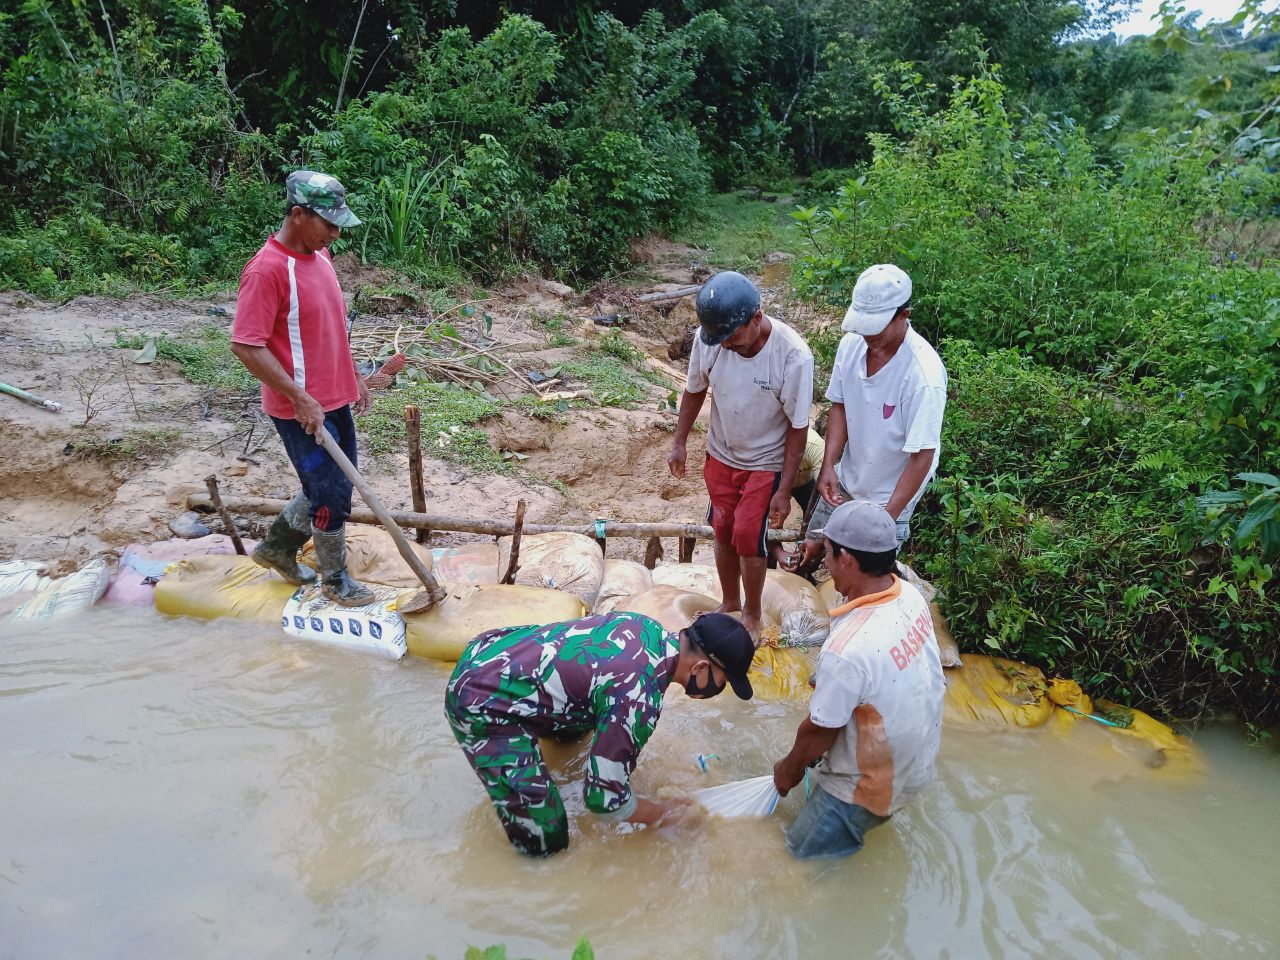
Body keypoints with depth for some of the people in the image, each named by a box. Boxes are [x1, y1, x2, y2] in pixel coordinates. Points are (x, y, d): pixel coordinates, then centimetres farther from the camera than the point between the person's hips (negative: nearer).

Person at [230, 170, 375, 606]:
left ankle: (277, 547, 39)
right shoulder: (267, 269, -21)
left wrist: (354, 376, 17)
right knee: (332, 495, 2)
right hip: (302, 410, -9)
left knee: (332, 484, 19)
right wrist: (300, 399, -23)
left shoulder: (319, 256, 7)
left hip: (335, 399, 9)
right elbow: (246, 346, -22)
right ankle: (335, 579, 23)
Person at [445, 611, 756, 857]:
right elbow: (605, 798, -18)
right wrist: (667, 812, -1)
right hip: (482, 708, -9)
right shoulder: (640, 698, -26)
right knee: (546, 842, -6)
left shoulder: (648, 627, -1)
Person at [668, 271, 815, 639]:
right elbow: (695, 391, 1)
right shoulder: (707, 339, -20)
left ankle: (752, 613, 24)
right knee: (723, 531, 15)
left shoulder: (794, 356, -30)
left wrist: (785, 490, -16)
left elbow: (797, 427, -20)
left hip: (765, 463, -4)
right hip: (721, 454, 4)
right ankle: (729, 602, 39)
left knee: (747, 537, -3)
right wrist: (678, 443, 8)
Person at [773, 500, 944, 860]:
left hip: (874, 784, -6)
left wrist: (790, 768, -2)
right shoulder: (910, 596, -14)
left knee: (803, 851, 10)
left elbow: (819, 733, -21)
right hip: (920, 760, 6)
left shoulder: (847, 651, -37)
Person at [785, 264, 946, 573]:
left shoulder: (924, 374, -31)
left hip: (888, 497, -6)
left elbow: (922, 456, -27)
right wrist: (829, 465, -12)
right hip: (845, 481, 6)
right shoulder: (852, 342, -13)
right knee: (811, 547, 20)